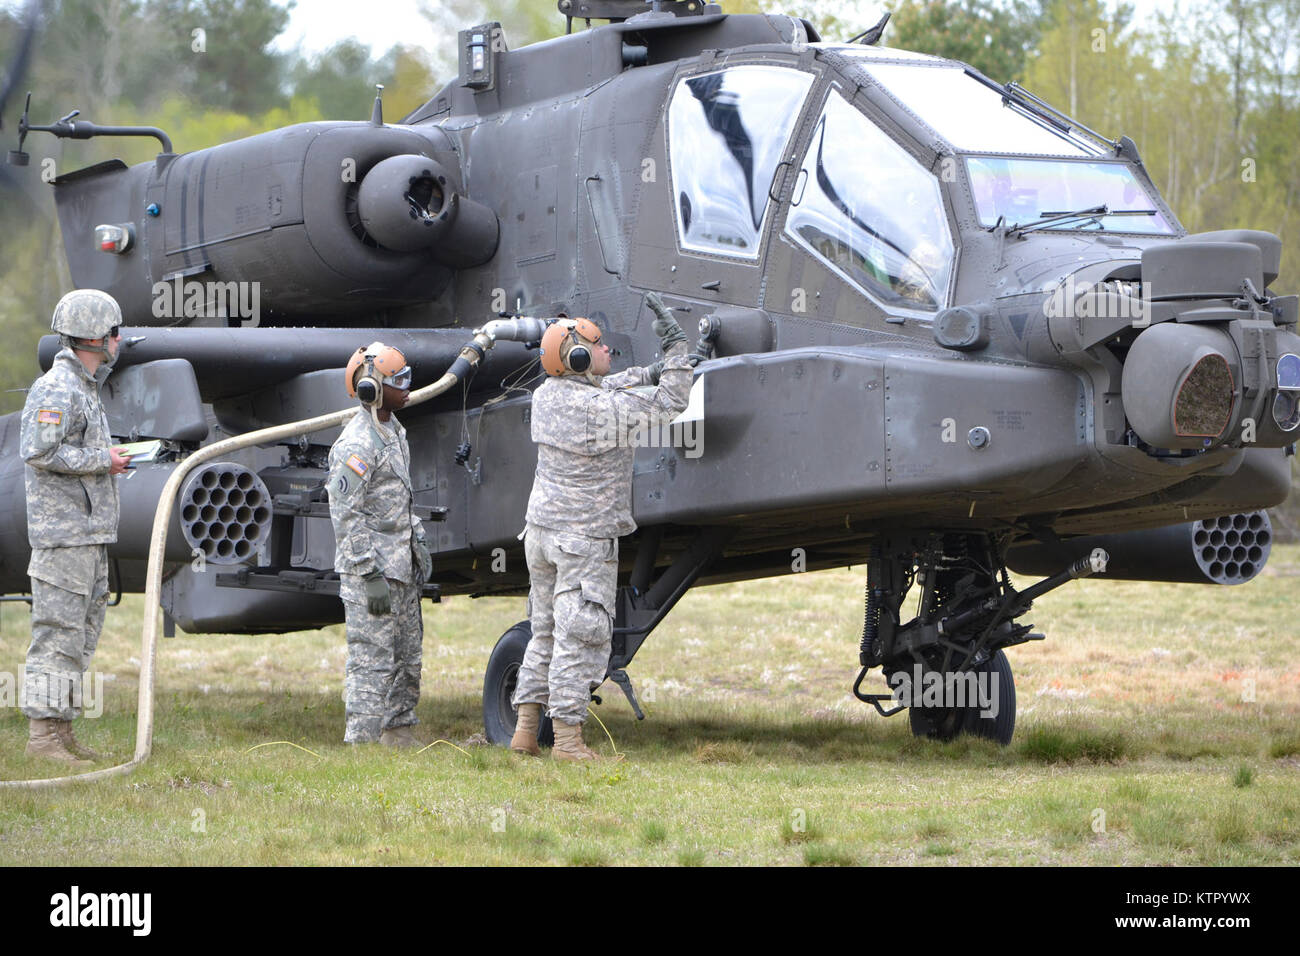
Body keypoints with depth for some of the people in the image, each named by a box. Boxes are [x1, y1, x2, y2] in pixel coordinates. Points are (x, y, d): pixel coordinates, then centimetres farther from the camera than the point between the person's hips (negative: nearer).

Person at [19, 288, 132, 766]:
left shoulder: (84, 387, 19)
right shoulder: (56, 388, -13)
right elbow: (39, 451, -22)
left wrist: (112, 459, 12)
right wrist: (103, 459, -16)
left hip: (89, 534, 10)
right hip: (64, 532, -10)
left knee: (81, 634, 11)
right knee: (58, 632, -9)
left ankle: (61, 729, 14)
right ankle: (43, 731, -8)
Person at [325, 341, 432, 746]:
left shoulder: (394, 431, 13)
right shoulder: (358, 443, -17)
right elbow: (345, 514, -20)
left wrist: (418, 546, 20)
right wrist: (370, 575, -22)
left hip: (400, 566, 10)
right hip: (369, 570, -10)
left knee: (407, 655, 15)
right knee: (372, 660, -8)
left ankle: (399, 733, 25)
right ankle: (362, 742, -5)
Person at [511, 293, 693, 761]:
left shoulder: (547, 395, 4)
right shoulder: (603, 410, -20)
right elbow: (668, 405, -13)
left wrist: (645, 373, 20)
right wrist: (675, 345, -9)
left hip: (541, 530, 8)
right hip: (585, 539, -8)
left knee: (547, 632, 15)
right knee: (579, 637, -3)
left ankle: (525, 730, 15)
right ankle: (567, 738, -3)